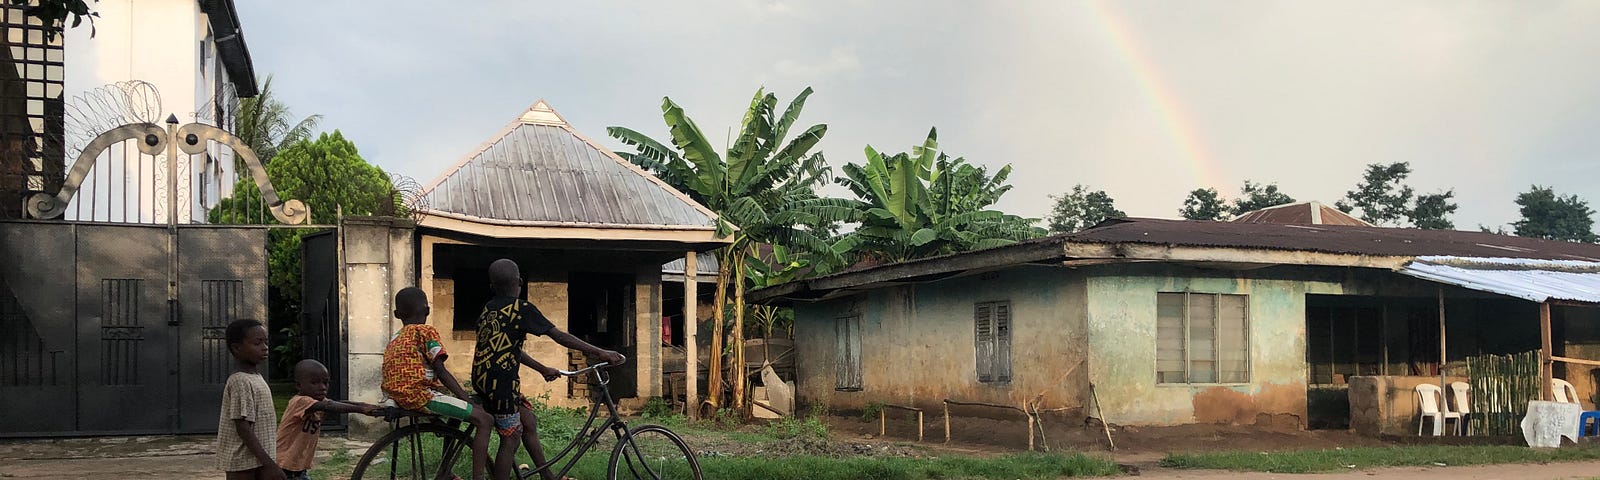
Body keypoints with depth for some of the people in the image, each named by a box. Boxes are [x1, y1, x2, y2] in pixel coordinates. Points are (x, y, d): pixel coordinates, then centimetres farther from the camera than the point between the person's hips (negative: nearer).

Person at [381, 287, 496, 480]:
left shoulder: (394, 339, 22)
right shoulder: (425, 332, -2)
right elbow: (441, 372, -10)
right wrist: (466, 398, -7)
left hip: (400, 397, 9)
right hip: (420, 396, -9)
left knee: (458, 408, 33)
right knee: (484, 420, -10)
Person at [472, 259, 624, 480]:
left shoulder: (488, 309, 13)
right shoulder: (522, 308, -10)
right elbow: (560, 336, -13)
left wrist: (543, 369, 29)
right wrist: (601, 353, -11)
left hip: (482, 379, 9)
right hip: (500, 383, -8)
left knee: (528, 422, 17)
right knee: (510, 440, -2)